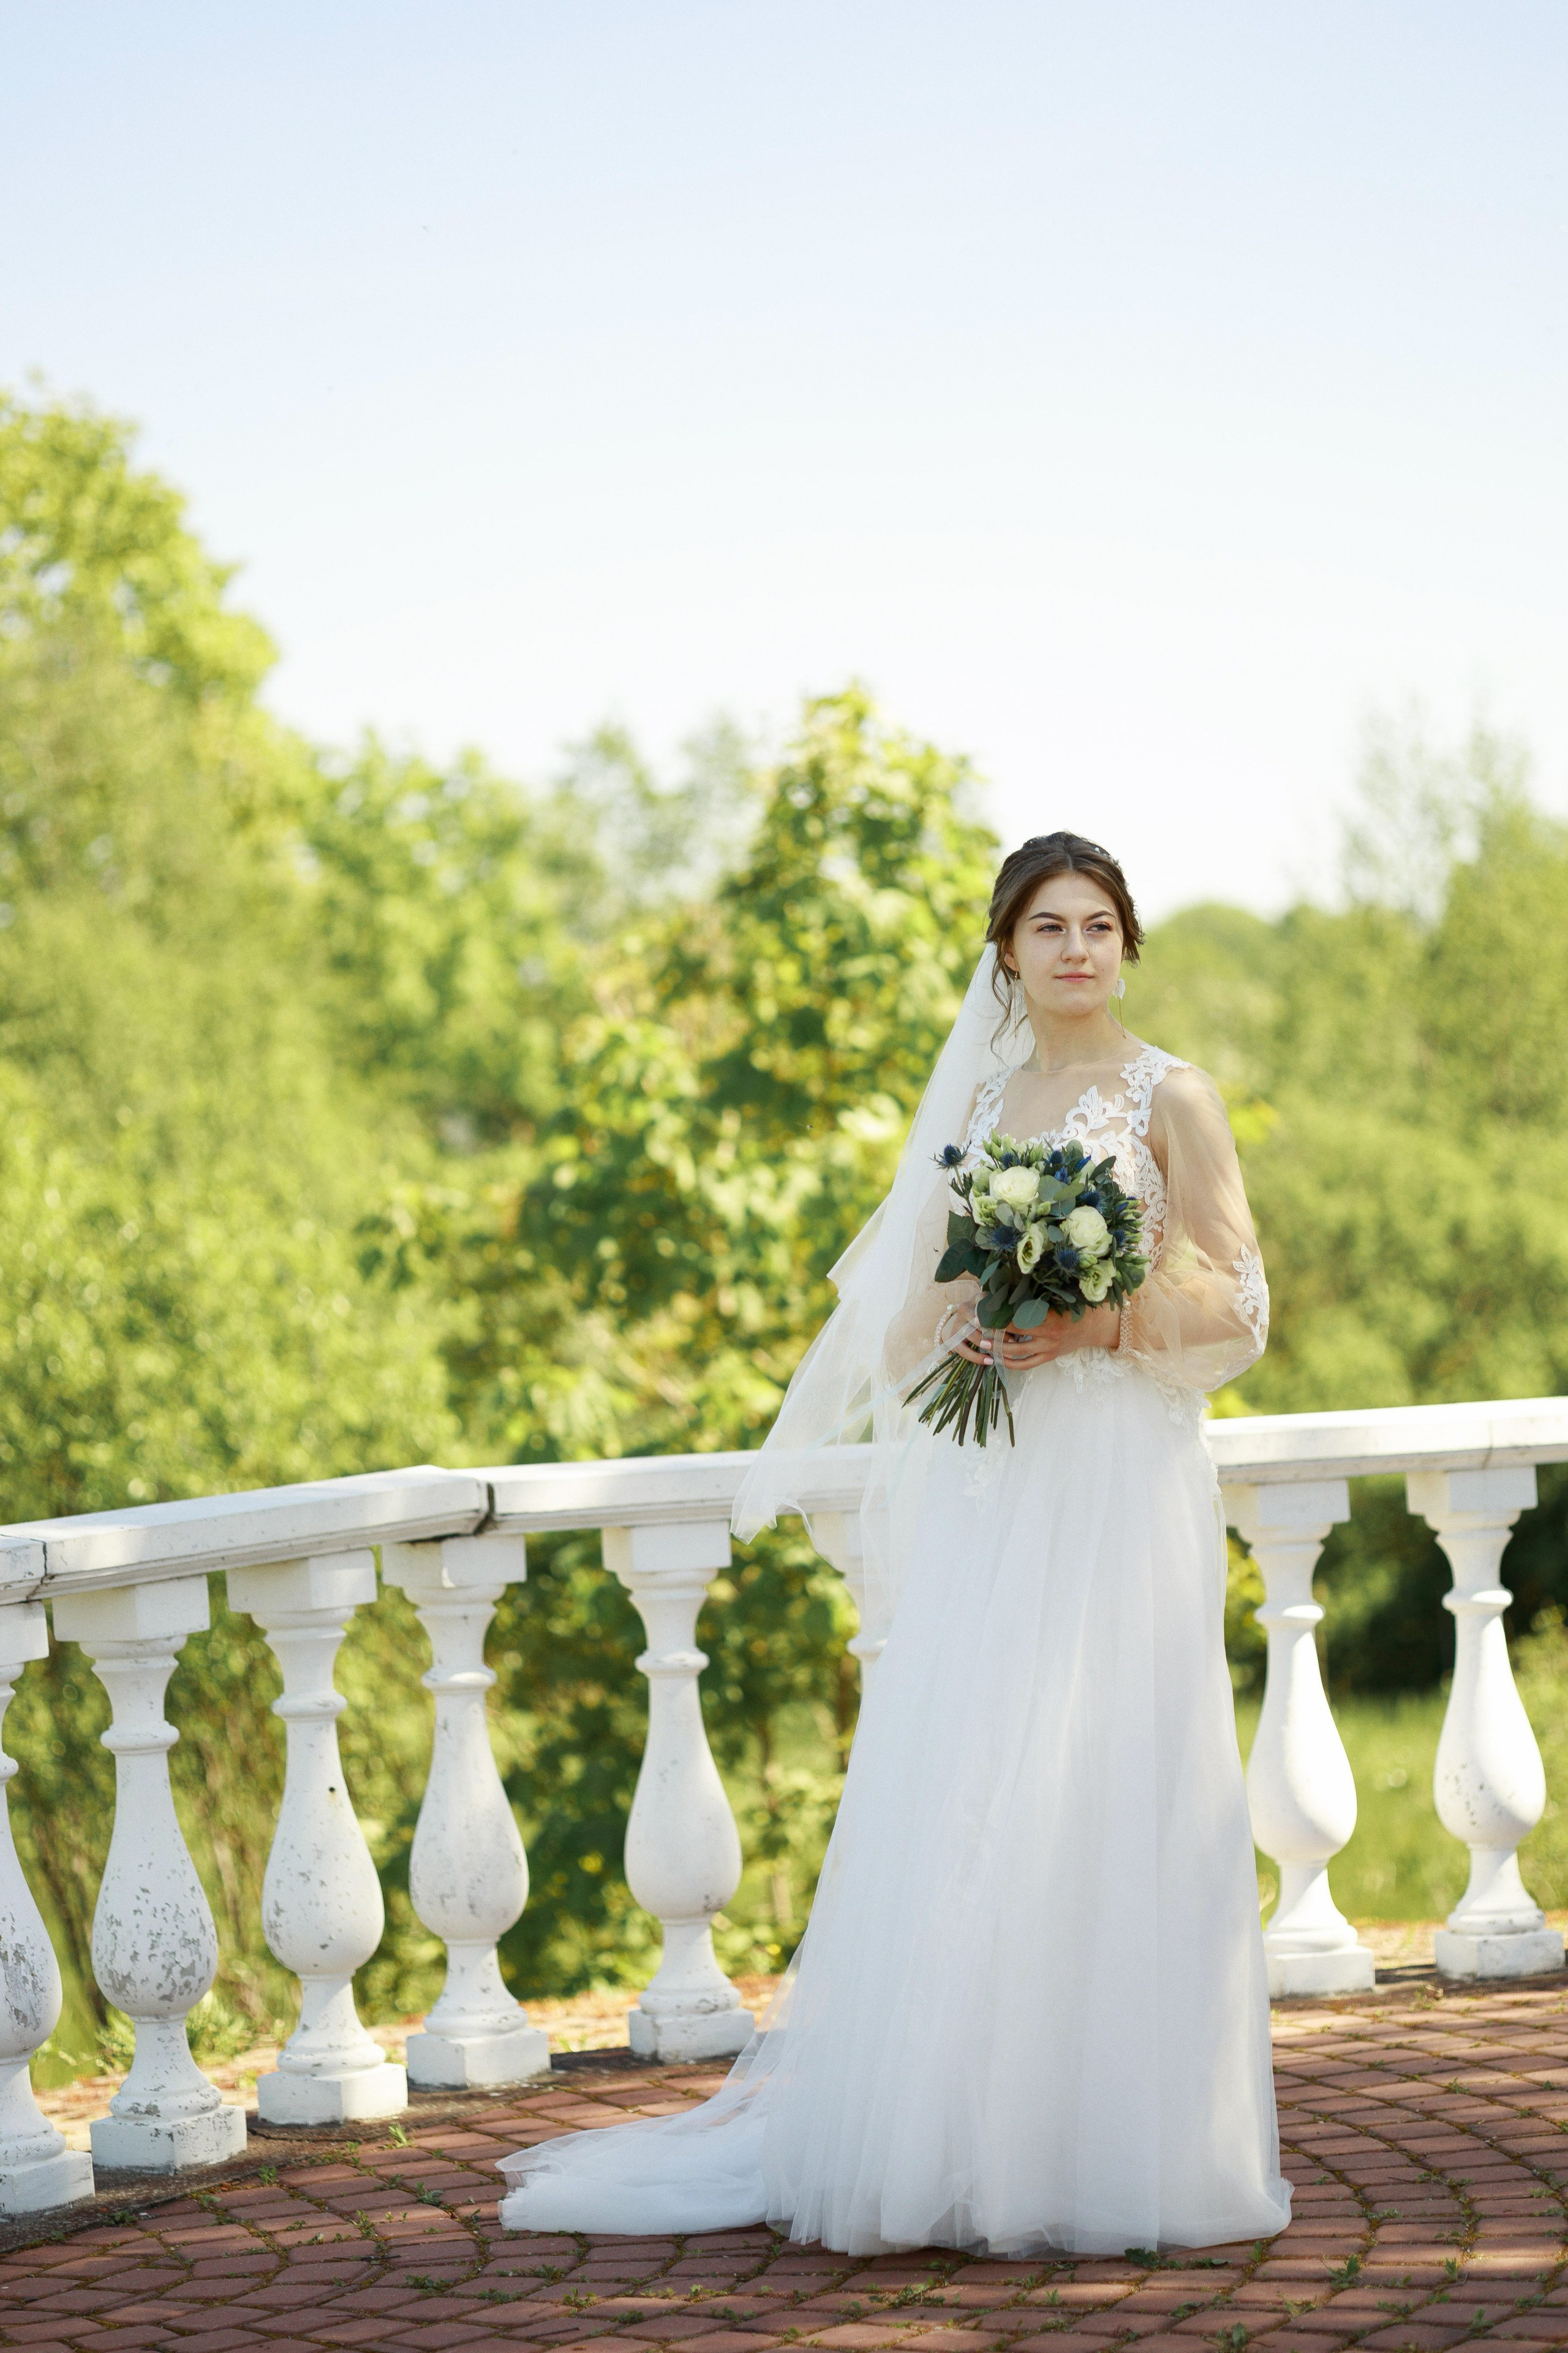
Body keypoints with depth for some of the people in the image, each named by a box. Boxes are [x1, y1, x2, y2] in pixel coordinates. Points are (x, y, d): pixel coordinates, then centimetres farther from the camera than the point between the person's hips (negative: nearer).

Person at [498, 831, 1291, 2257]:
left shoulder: (1170, 1099, 1)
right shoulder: (980, 1098, 15)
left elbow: (1236, 1302, -2)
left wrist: (1092, 1327, -15)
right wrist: (970, 1321, -4)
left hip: (1117, 1484, -5)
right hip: (984, 1492, 5)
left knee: (1098, 1803, -5)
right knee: (951, 1805, 1)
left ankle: (1100, 2148, 4)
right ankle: (962, 2137, 9)